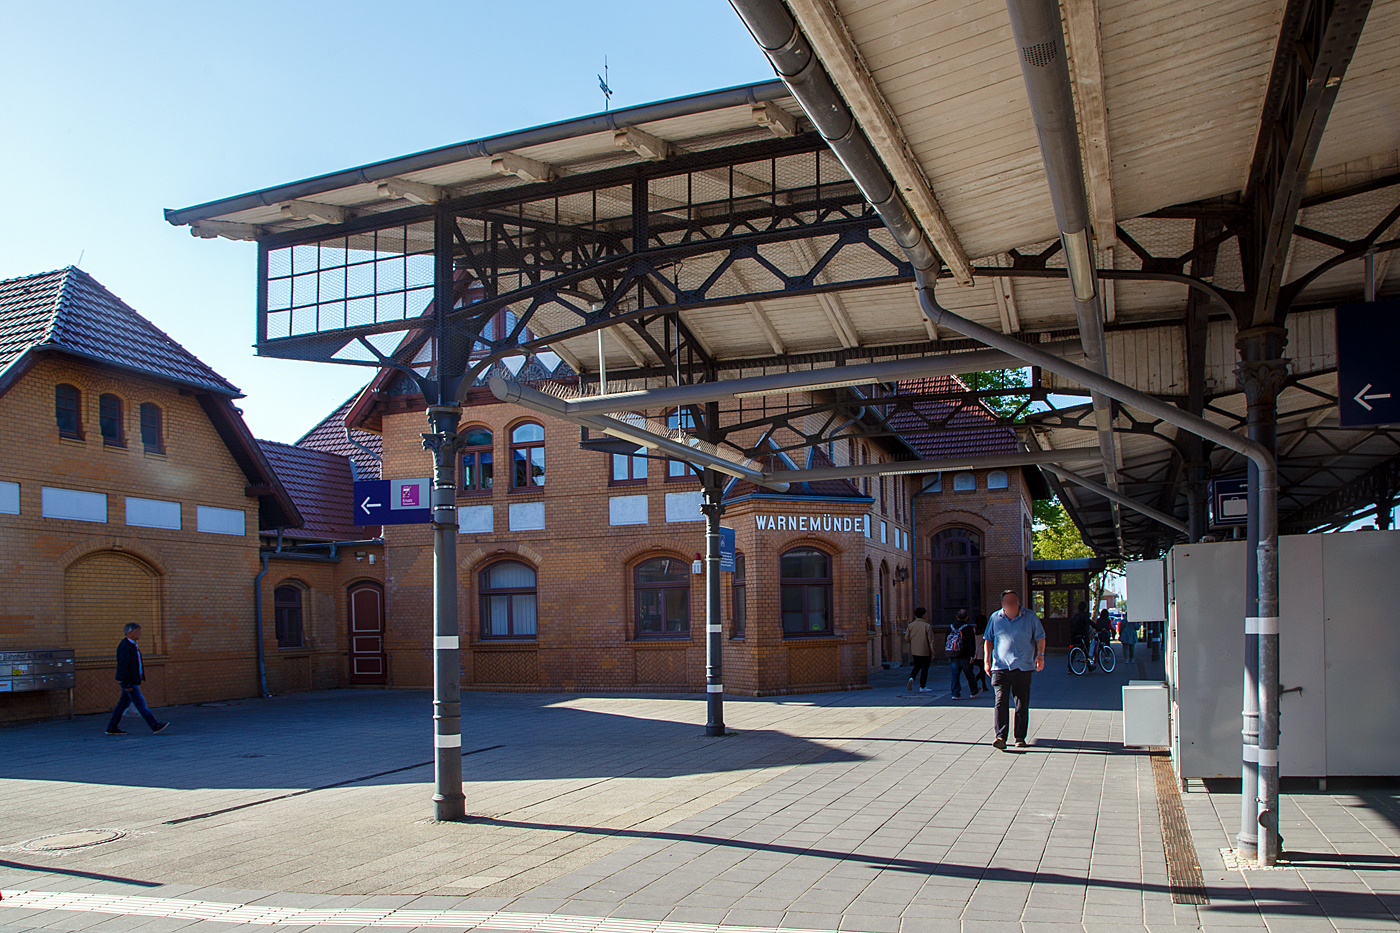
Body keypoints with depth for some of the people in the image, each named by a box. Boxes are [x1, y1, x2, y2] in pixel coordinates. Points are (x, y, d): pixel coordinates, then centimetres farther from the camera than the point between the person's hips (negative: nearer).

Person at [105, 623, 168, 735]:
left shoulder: (131, 645, 14)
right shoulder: (124, 646, -17)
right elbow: (123, 666, -21)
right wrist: (127, 684, -22)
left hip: (132, 681, 10)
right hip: (128, 680, -10)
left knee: (123, 703, 12)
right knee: (140, 703, -6)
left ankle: (112, 728, 17)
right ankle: (155, 726, -6)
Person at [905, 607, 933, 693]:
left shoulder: (911, 625, 0)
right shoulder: (927, 626, -12)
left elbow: (906, 637, 4)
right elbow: (931, 640, -10)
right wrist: (932, 652, -4)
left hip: (914, 651, 4)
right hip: (925, 651, -4)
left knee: (917, 666, 21)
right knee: (924, 668, 8)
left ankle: (911, 678, -5)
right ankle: (922, 687, 11)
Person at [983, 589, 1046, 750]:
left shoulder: (1030, 617, 3)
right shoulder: (995, 618, 6)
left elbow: (1040, 637, 9)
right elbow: (988, 639, 14)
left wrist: (1040, 655, -4)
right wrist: (987, 660, 8)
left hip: (1024, 668, 0)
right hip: (1000, 668, 0)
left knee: (1022, 704, 4)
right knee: (1000, 701, -11)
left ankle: (1020, 737, 15)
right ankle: (1001, 736, -15)